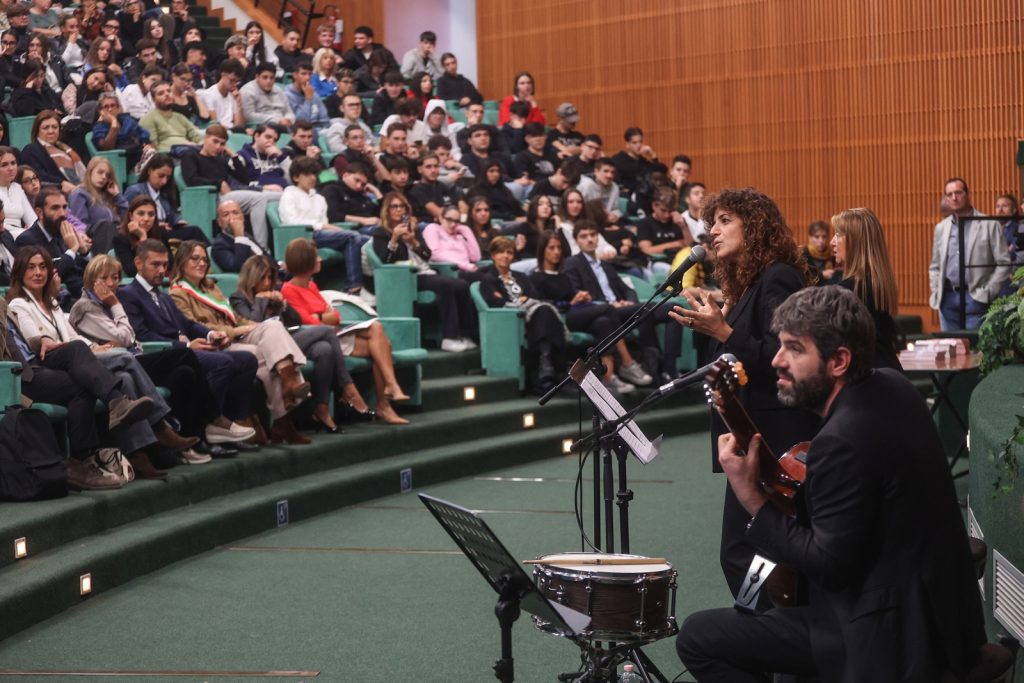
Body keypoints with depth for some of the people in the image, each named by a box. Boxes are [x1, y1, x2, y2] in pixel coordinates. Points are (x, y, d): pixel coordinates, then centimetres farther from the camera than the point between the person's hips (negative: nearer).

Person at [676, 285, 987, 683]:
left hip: (887, 639, -10)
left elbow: (830, 568, -22)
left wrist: (752, 501, -17)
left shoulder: (842, 441, -27)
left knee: (697, 638, -4)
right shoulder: (893, 388, 2)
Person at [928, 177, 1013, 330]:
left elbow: (1003, 263, -3)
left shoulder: (990, 225, -1)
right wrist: (935, 293, 6)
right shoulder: (941, 228, 12)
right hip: (947, 298, 4)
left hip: (975, 298, -4)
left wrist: (987, 293, -9)